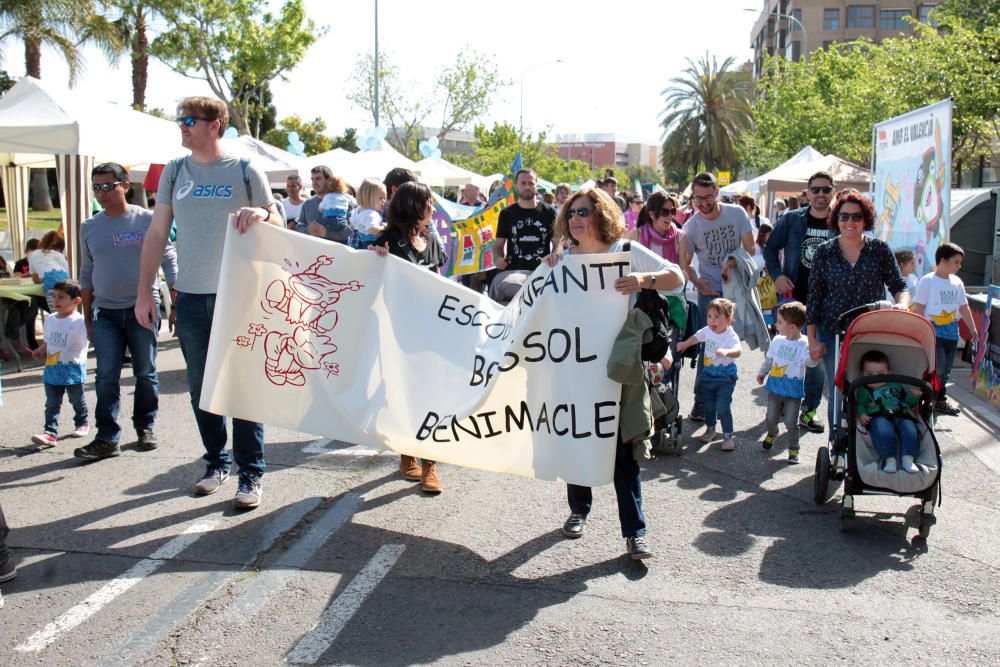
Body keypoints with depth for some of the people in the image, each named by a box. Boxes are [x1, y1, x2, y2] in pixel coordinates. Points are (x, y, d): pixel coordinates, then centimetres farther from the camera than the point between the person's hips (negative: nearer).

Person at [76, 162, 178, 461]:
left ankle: (146, 427, 20)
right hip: (105, 313, 3)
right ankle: (107, 438, 0)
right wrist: (87, 318, 14)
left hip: (142, 309, -2)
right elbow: (86, 274, 16)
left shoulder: (146, 220, -1)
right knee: (106, 377, -3)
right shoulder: (89, 228, 10)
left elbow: (169, 261, 1)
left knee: (146, 373, 6)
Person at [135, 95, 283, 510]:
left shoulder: (245, 172, -1)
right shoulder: (174, 172, 9)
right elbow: (157, 233, 10)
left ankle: (251, 473, 8)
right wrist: (144, 292, 5)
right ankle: (217, 463, 27)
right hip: (191, 299, 4)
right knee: (200, 386, 11)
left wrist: (261, 214, -22)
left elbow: (279, 226, 2)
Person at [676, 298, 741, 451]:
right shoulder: (707, 331, -5)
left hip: (725, 377, -6)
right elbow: (696, 337, 17)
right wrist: (684, 345, 25)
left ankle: (728, 436, 3)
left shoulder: (731, 336, -24)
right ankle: (710, 429, 39)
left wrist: (726, 351, -61)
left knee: (723, 407, -10)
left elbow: (737, 351, -43)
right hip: (708, 374, 6)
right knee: (708, 405, 18)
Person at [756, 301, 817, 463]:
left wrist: (813, 358, -46)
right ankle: (772, 434, 44)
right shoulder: (777, 340, 1)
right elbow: (769, 359, 16)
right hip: (775, 388, 4)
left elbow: (810, 361, -26)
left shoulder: (804, 344, -13)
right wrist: (762, 373, 19)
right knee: (771, 418, 13)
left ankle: (793, 449, 15)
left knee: (791, 422, -2)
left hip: (793, 392, -4)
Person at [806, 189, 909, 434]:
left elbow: (899, 285, 7)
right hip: (833, 333, 0)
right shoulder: (824, 252, 4)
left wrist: (902, 304, -17)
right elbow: (814, 297, 4)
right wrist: (812, 339, 0)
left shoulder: (879, 249, 4)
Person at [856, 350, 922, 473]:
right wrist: (861, 414, -10)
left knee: (908, 426, -30)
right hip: (878, 417, -3)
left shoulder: (895, 386, 31)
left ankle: (908, 458, -38)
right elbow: (859, 405, 12)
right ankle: (889, 458, -45)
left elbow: (908, 402, 31)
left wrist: (914, 396, 9)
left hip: (900, 416, 3)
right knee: (882, 428, -38)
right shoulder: (863, 391, 24)